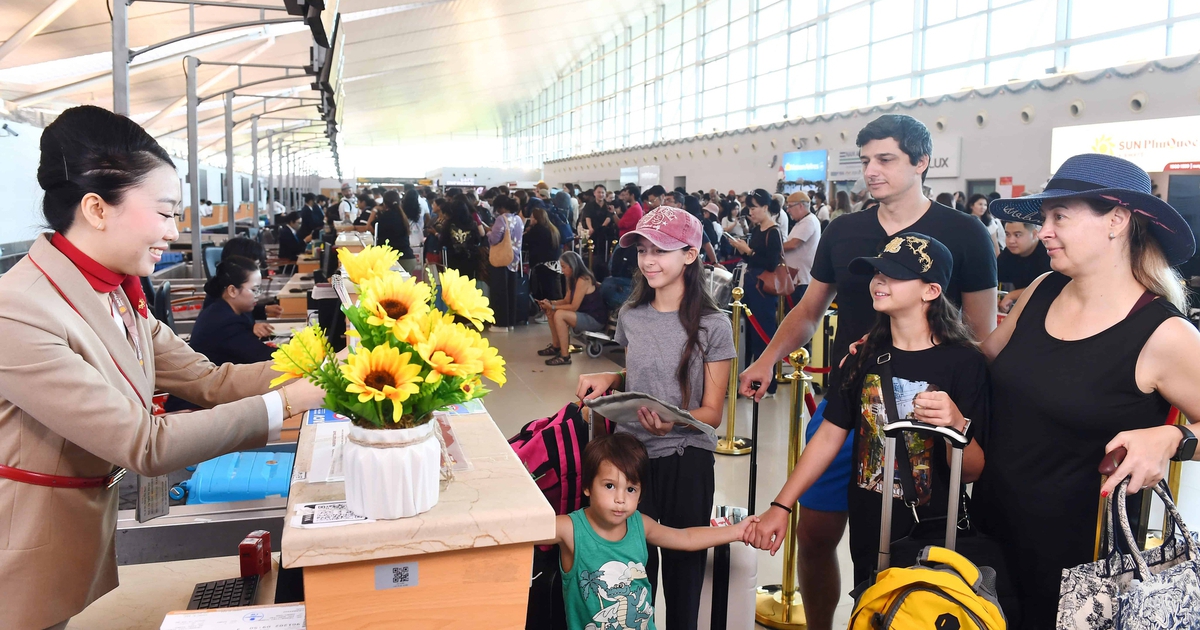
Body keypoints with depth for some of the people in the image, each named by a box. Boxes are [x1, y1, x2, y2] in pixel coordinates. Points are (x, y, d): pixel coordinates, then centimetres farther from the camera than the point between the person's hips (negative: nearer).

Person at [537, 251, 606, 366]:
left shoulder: (583, 279, -22)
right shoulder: (573, 278, 9)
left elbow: (573, 307, -23)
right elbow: (567, 300, 12)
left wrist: (553, 307, -15)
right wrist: (550, 303, -4)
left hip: (595, 320, -10)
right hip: (584, 315, 10)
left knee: (559, 315, -27)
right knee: (551, 312, 8)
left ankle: (565, 356, -24)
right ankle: (556, 346, 15)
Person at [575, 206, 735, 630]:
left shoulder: (712, 325, -8)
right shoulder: (631, 316, 5)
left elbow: (712, 412, -7)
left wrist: (673, 421, -27)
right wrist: (609, 380, 0)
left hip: (686, 460, -3)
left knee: (682, 567, 6)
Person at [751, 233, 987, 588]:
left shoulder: (963, 362, -13)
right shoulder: (868, 354, 1)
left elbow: (971, 472, -14)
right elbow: (829, 437, 3)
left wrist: (957, 425, -35)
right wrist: (781, 506, -2)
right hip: (867, 532, 4)